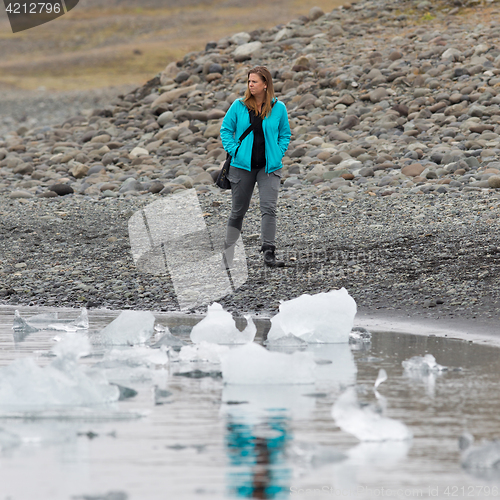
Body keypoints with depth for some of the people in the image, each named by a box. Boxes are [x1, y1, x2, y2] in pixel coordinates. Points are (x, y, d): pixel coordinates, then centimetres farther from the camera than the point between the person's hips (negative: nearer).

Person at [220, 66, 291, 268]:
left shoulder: (278, 108, 1)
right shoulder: (239, 106, -1)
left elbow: (285, 134, 12)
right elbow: (226, 129, 7)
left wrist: (279, 153, 0)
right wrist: (233, 151, -4)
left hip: (269, 166, 0)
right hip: (243, 165, 0)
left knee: (269, 208, -13)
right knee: (238, 210, 9)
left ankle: (269, 253, -15)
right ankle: (228, 250, 23)